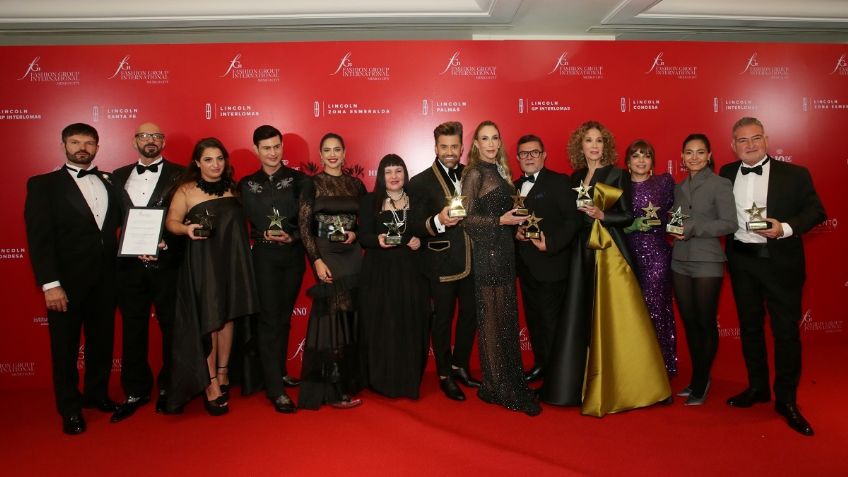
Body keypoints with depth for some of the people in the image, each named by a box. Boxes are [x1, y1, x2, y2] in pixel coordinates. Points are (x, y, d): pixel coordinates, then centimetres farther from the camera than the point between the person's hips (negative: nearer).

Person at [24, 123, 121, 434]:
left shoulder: (109, 183, 10)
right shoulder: (43, 185, -2)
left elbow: (118, 224, 10)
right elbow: (39, 238, -8)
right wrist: (50, 284, -15)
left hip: (105, 279, 4)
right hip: (66, 280, -3)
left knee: (102, 340, 14)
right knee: (65, 346, 9)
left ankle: (97, 393, 33)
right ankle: (70, 408, 24)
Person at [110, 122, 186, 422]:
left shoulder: (179, 175, 2)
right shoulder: (118, 177, 13)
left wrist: (166, 243, -16)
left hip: (167, 264, -3)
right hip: (130, 264, 3)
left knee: (171, 328, 6)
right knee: (133, 330, 10)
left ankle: (168, 388, 22)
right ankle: (136, 392, 23)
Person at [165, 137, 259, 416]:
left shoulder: (233, 187, 9)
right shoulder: (186, 190, -2)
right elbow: (171, 221, 1)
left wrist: (248, 247, 1)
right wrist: (187, 229, -18)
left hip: (233, 260, 4)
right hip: (202, 263, -3)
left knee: (227, 317, 9)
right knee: (208, 321, -2)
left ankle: (222, 374, 25)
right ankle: (210, 385, 8)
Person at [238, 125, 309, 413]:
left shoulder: (298, 179, 2)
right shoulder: (248, 184, 7)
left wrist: (293, 236, -15)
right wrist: (264, 235, -9)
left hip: (293, 254, 1)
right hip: (264, 256, -1)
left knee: (284, 316, 13)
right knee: (269, 319, -3)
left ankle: (280, 373, 28)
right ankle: (275, 389, 0)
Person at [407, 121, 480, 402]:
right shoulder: (421, 182, -8)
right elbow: (414, 228, -11)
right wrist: (438, 221, -28)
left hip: (471, 260, 5)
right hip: (441, 263, -4)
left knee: (470, 315, 16)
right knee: (443, 320, 8)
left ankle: (461, 367, 37)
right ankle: (445, 375, 26)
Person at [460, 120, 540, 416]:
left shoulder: (499, 171, 15)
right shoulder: (475, 174, -8)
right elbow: (466, 218, -12)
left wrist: (518, 221, 8)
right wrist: (501, 220, -19)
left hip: (504, 250, 8)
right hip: (487, 251, -8)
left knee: (507, 318, 11)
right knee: (493, 319, -2)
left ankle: (509, 381, 21)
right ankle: (500, 389, 7)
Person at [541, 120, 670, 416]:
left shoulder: (617, 175, -1)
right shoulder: (576, 177, 13)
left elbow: (628, 216, -5)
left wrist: (601, 215, -19)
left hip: (610, 252, -5)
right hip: (583, 253, 5)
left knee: (615, 320, -4)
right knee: (582, 320, 6)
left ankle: (623, 385, 9)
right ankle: (585, 385, 18)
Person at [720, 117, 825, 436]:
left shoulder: (794, 174, -4)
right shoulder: (726, 174, 5)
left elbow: (816, 211, -4)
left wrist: (786, 228, -20)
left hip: (780, 261, -3)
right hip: (741, 261, 3)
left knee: (786, 330, 2)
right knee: (749, 326, 14)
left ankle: (786, 400, 17)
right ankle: (757, 387, 31)